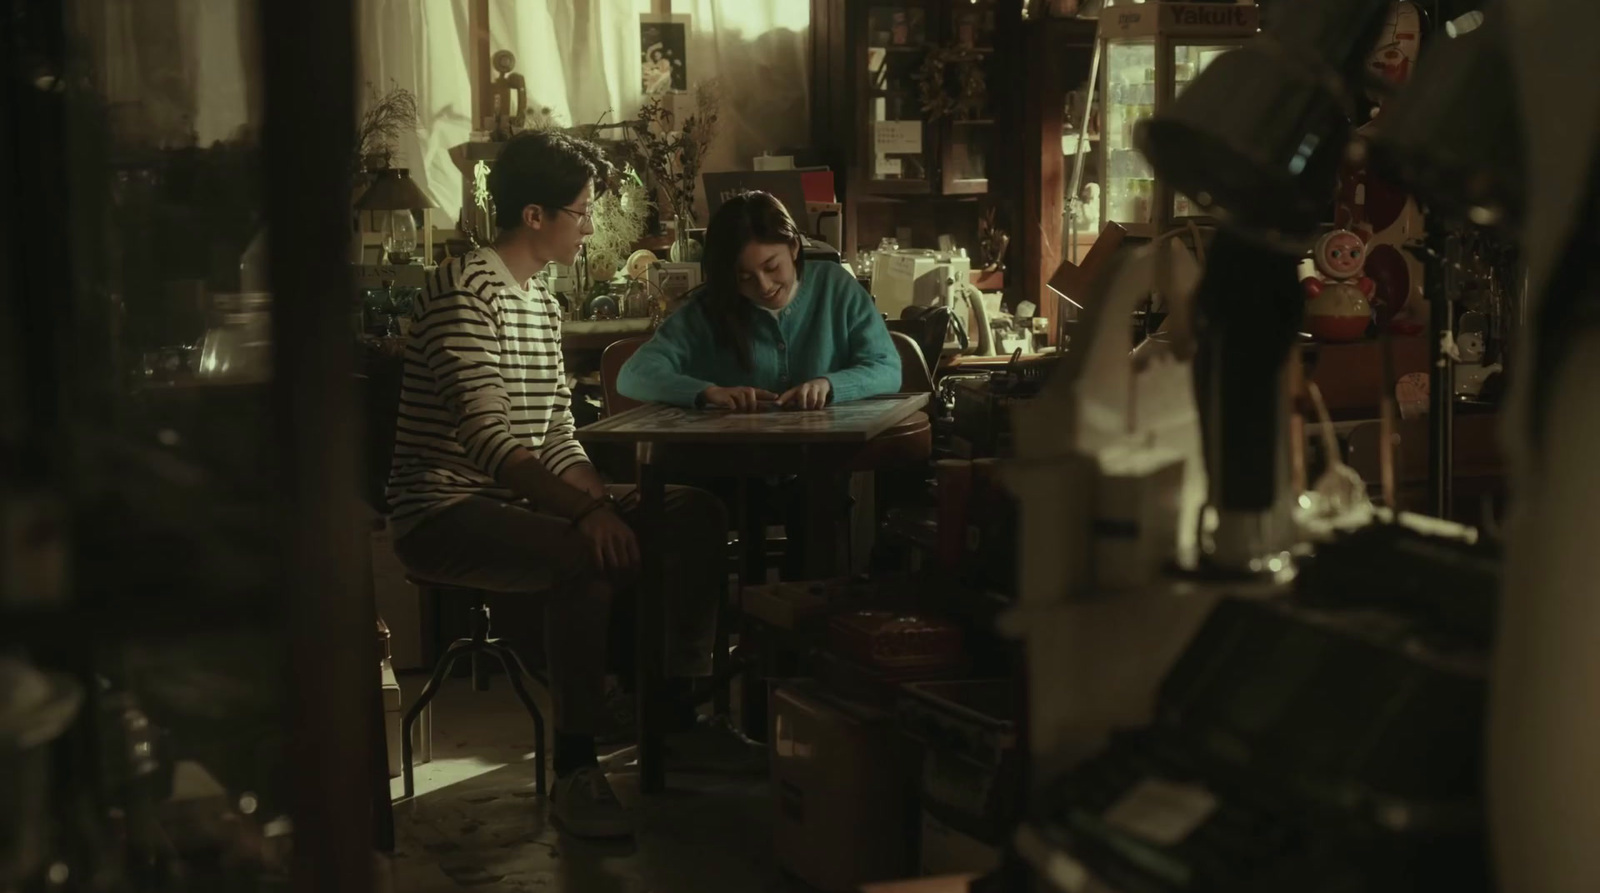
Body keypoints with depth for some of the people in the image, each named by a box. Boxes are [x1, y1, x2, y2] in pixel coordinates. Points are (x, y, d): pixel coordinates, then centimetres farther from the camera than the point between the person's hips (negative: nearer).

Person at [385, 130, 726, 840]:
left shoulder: (542, 303, 16)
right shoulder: (465, 290, -15)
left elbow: (558, 436, 10)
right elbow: (491, 442, -25)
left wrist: (598, 498, -8)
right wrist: (587, 511, -33)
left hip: (517, 501, 9)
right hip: (446, 514, -9)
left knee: (696, 514, 0)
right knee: (592, 557, -35)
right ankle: (575, 774, -25)